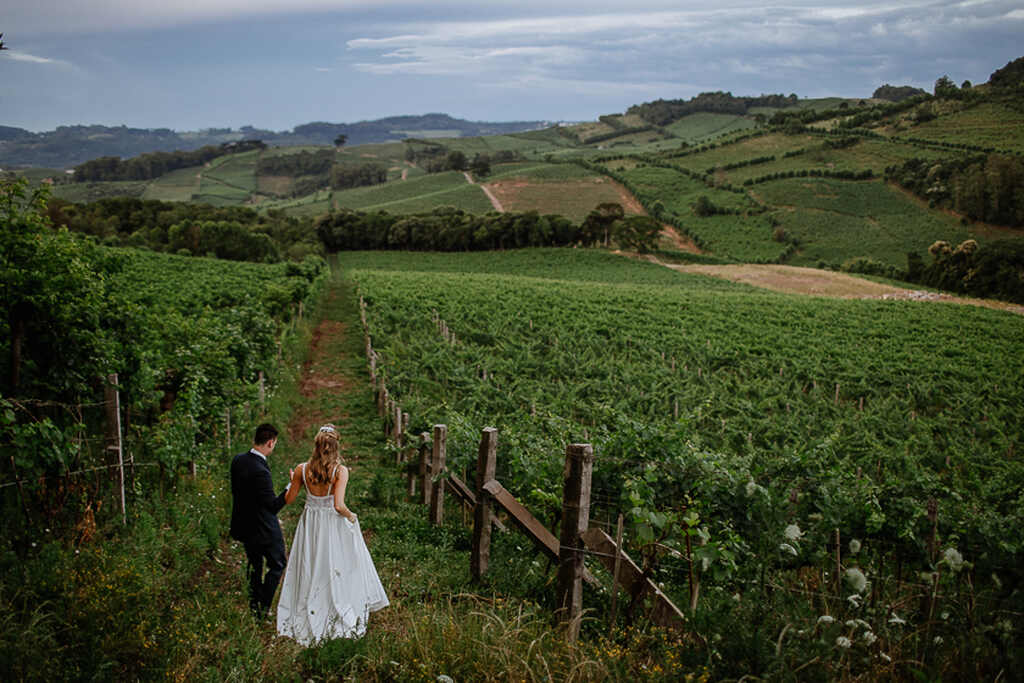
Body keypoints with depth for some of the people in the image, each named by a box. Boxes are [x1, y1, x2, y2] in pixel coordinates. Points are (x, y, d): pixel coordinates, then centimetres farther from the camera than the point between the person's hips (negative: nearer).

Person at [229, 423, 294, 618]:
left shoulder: (237, 460, -5)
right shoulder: (260, 471, -30)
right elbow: (274, 505, -25)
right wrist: (292, 485, -19)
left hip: (244, 525, 8)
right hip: (264, 529, -8)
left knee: (254, 565, 24)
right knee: (277, 565, 13)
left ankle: (254, 606, 35)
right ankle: (263, 609, 14)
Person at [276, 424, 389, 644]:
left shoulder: (302, 469, -9)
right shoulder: (340, 471, -19)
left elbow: (289, 499, 1)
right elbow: (339, 505, -25)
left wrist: (293, 482, 19)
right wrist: (351, 516, -5)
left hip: (310, 525, 3)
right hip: (334, 526, -3)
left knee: (310, 571, 16)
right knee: (338, 570, 12)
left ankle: (307, 619, 27)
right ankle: (344, 618, 22)